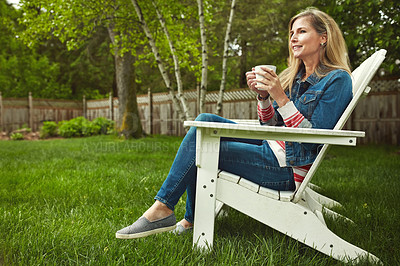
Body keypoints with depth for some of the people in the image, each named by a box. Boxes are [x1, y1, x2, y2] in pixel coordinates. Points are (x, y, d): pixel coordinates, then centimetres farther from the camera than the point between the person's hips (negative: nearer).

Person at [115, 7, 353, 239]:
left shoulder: (337, 80, -9)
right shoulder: (296, 76, 14)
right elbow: (272, 126, 14)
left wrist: (281, 97, -24)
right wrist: (263, 95, -4)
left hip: (287, 167, -8)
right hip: (271, 147, 8)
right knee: (205, 121, -5)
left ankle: (162, 210, -2)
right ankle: (193, 218, -4)